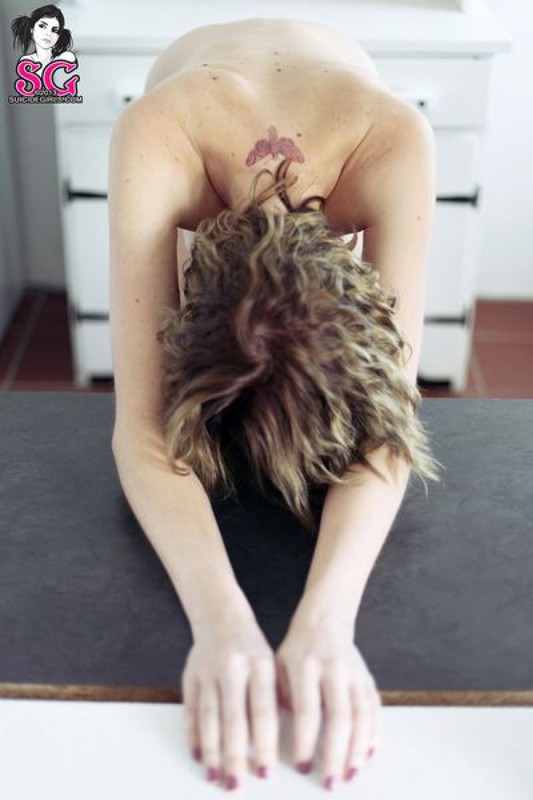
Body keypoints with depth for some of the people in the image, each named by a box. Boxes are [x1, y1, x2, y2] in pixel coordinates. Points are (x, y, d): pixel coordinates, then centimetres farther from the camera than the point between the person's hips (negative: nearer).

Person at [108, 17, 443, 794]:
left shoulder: (395, 144, -47)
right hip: (199, 136, 0)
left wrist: (328, 619, -68)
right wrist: (219, 614, -71)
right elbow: (141, 424, -55)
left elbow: (391, 413, -53)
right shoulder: (155, 140, -49)